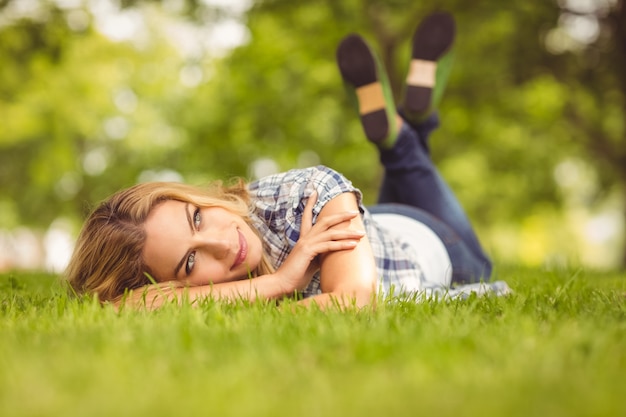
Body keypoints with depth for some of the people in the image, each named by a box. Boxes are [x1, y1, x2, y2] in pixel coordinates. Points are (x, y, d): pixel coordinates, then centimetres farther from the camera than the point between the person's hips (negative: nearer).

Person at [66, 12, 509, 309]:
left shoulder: (309, 192, -49)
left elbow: (357, 295, -59)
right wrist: (280, 280, -60)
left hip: (426, 241, -2)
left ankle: (416, 110, 42)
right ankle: (392, 129, 44)